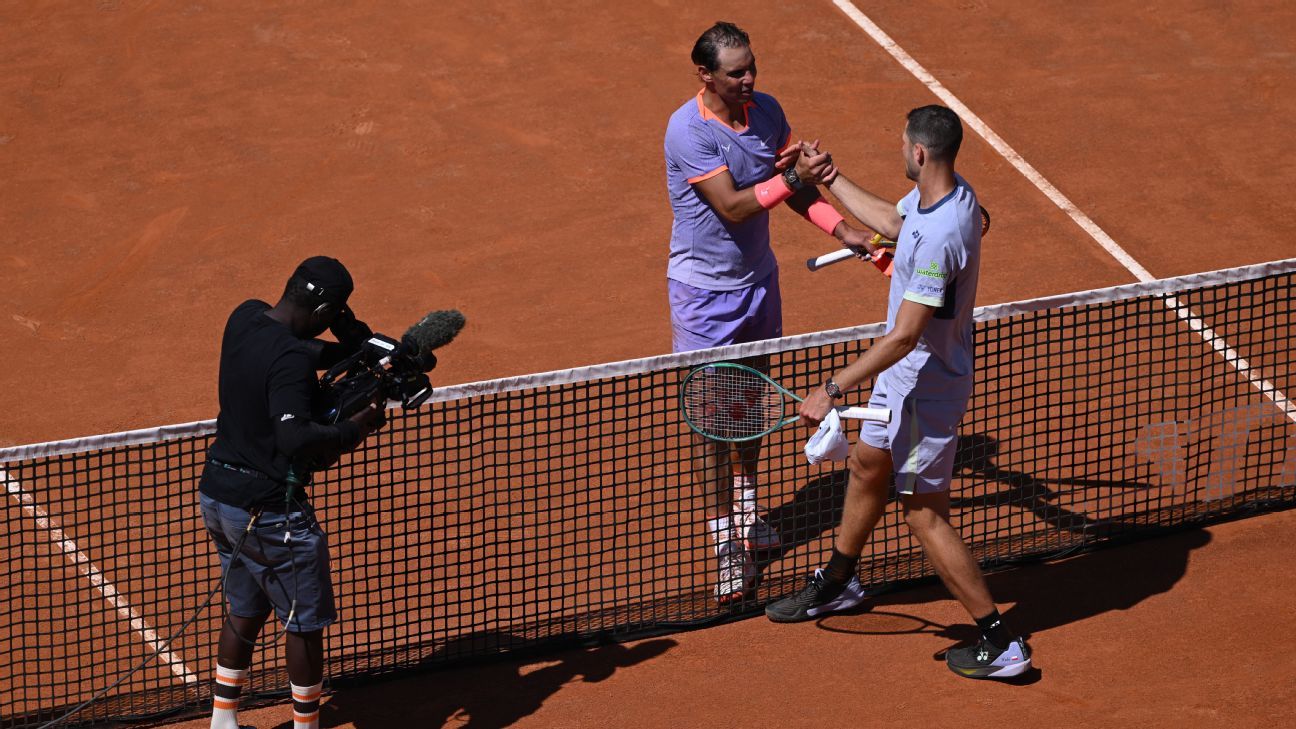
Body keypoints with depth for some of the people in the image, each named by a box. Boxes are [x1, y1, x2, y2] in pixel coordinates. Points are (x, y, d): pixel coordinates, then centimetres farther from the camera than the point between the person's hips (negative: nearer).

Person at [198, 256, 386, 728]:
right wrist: (354, 429, -24)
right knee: (306, 623, 9)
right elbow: (295, 439, -37)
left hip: (216, 494, 9)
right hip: (269, 510, -9)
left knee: (246, 612, 25)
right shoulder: (291, 359, -26)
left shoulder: (245, 317, 1)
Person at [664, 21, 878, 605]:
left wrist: (842, 231, -6)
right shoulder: (688, 131, -23)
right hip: (704, 288, -6)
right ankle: (723, 539, 4)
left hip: (758, 278, 6)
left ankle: (745, 508, 35)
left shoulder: (767, 111, -3)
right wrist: (791, 179, -34)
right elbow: (732, 207, -27)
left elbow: (795, 188, 6)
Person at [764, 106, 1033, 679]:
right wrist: (830, 179, 28)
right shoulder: (940, 193, -5)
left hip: (926, 392, -10)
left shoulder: (940, 238, -35)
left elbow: (904, 337, -33)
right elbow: (891, 222, 21)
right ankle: (837, 583, 51)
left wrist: (833, 390, -28)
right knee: (867, 466, 27)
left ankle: (999, 643, 6)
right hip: (903, 376, 10)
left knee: (924, 514, -2)